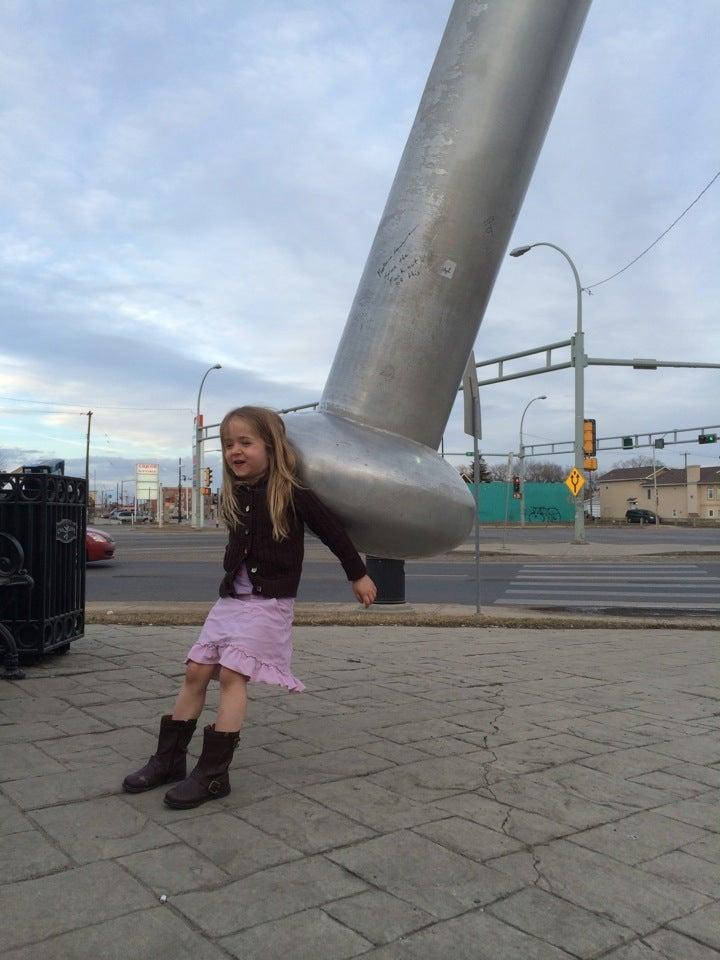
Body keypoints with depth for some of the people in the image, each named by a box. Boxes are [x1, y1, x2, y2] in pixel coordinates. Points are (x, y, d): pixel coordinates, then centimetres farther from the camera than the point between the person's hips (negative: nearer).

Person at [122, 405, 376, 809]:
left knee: (232, 674, -13)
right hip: (231, 598, 7)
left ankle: (214, 774, -6)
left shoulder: (291, 493, -11)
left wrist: (358, 574, 2)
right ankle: (169, 759, 17)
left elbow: (332, 529, -4)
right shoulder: (236, 495, 7)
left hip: (268, 602, -7)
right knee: (196, 671, 5)